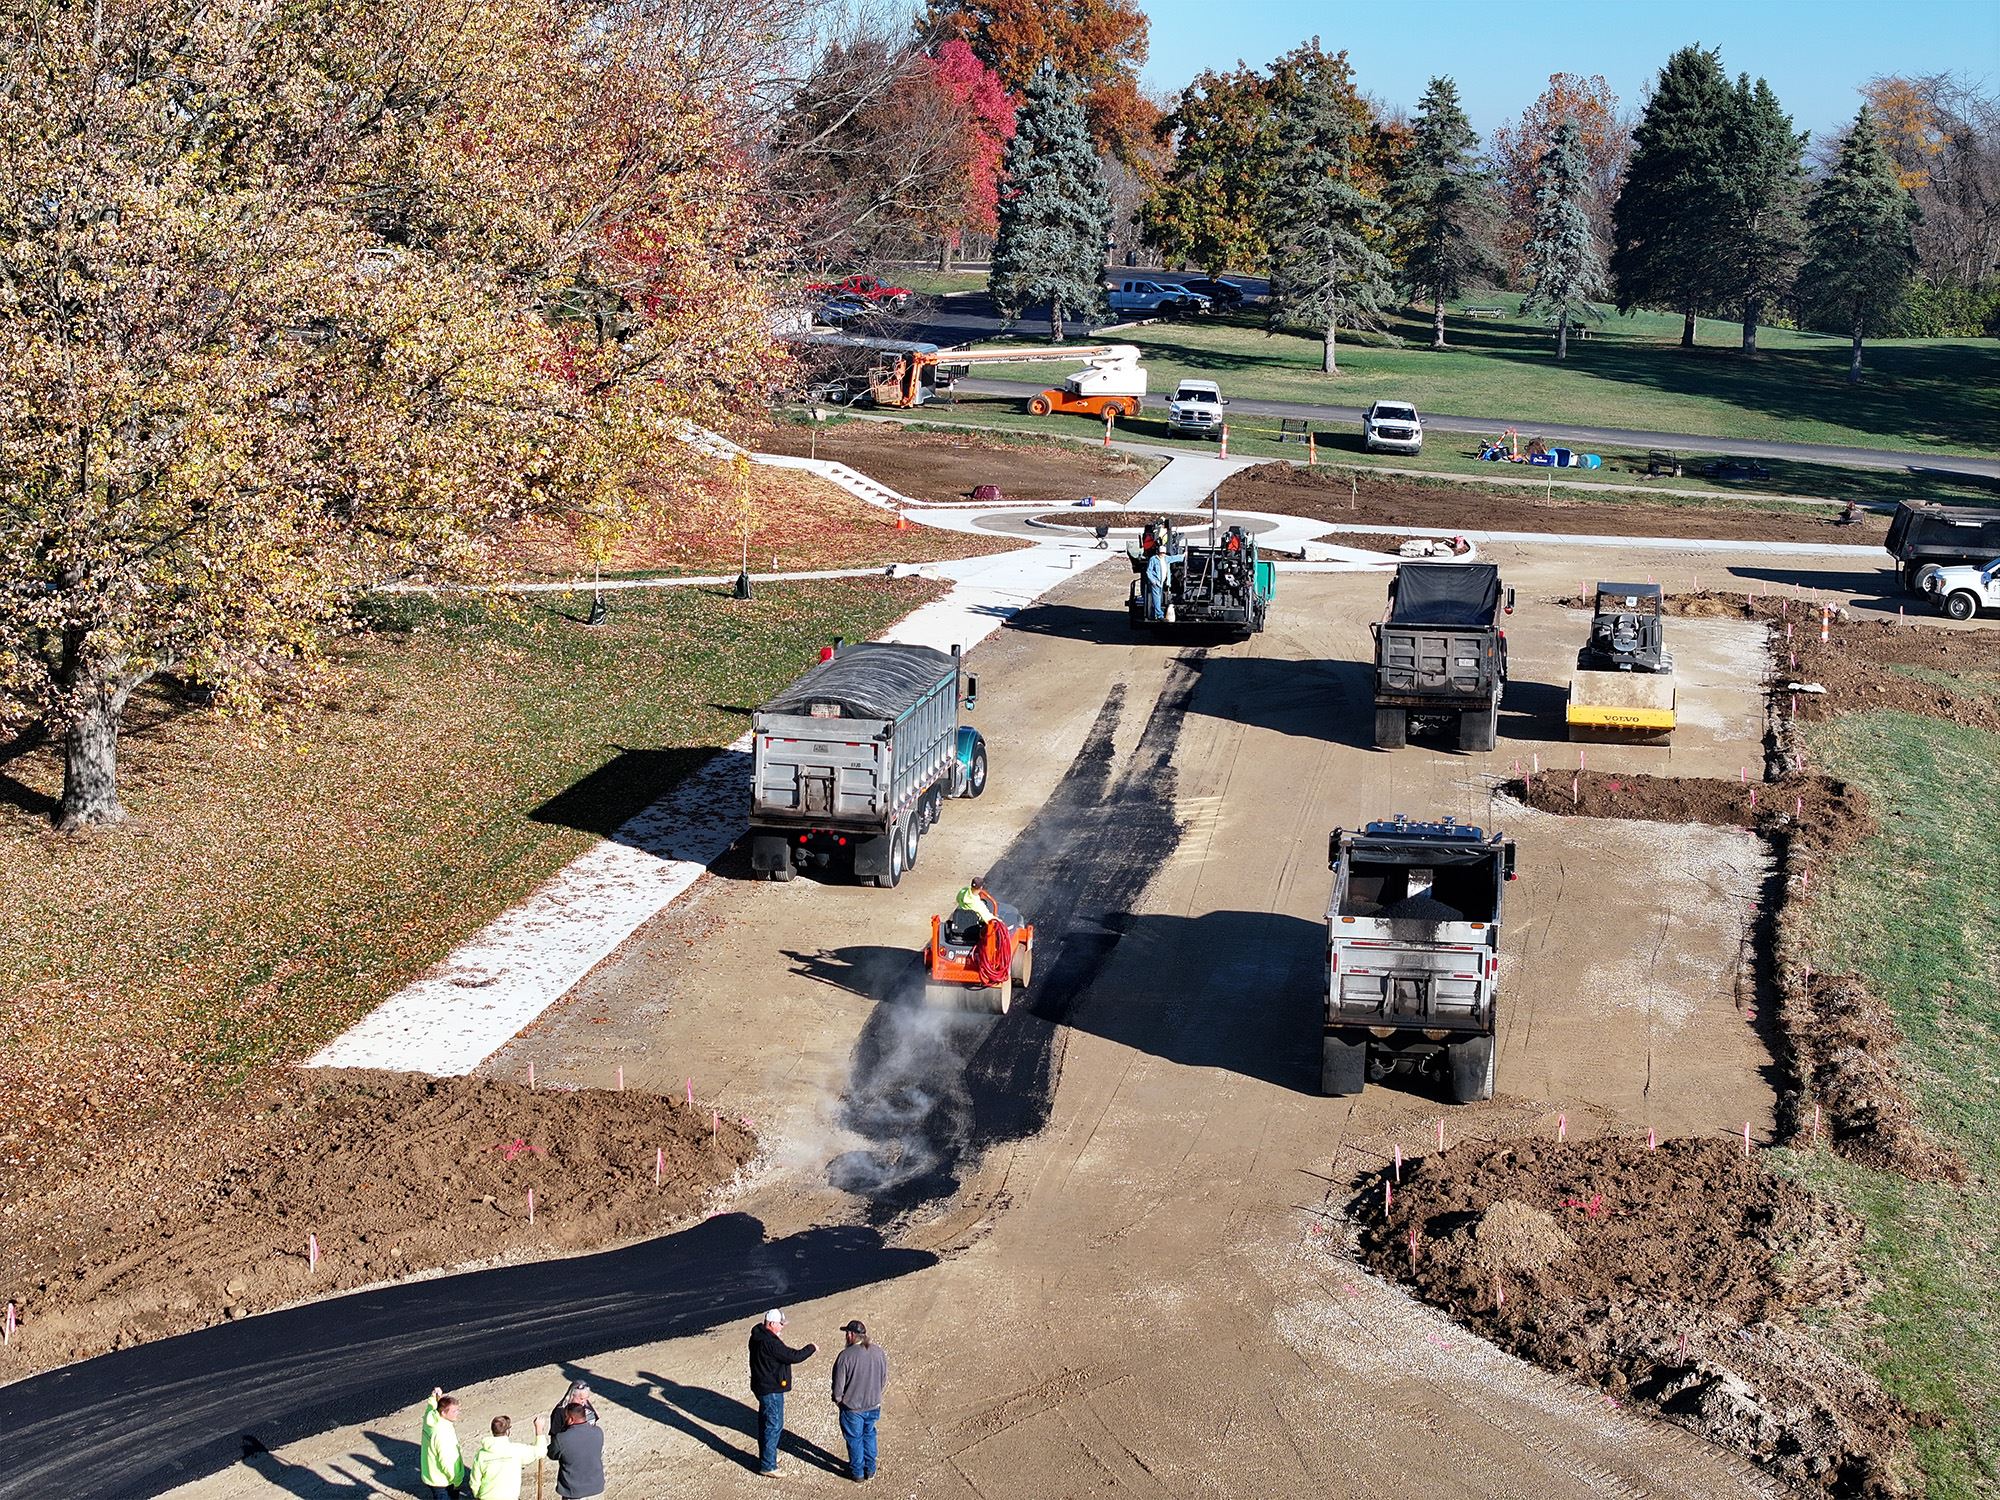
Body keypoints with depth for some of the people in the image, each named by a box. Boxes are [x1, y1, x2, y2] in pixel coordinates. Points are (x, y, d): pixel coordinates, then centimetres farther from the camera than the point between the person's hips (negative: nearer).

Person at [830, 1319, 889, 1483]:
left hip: (852, 1407, -4)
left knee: (855, 1439, 14)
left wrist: (837, 1399, 2)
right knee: (869, 1435, 23)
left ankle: (857, 1472, 26)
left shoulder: (845, 1356, -23)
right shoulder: (878, 1351, -7)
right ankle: (870, 1469, 32)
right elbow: (885, 1378, 4)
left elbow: (838, 1384, -17)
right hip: (874, 1405, 4)